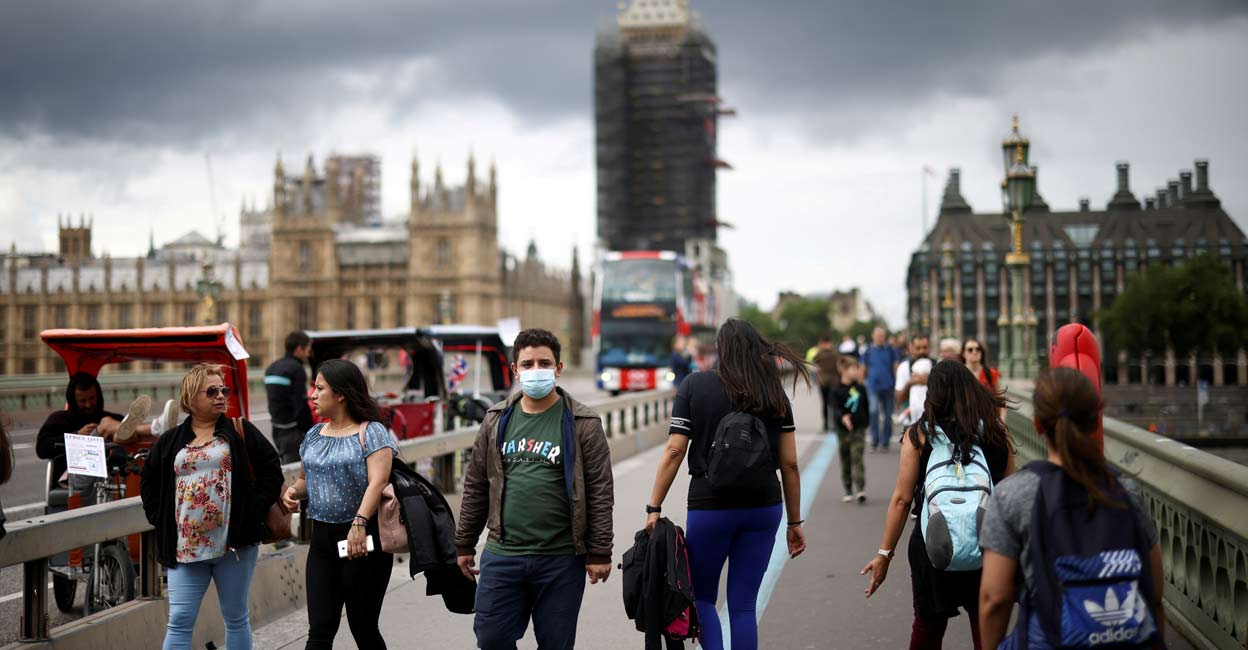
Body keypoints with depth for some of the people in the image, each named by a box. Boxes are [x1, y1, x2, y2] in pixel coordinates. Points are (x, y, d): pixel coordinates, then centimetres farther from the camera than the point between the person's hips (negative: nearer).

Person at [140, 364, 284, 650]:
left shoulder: (241, 433, 4)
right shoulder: (169, 442, 9)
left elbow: (271, 470, 3)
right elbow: (148, 484, 19)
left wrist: (254, 511, -4)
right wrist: (160, 520, 8)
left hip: (234, 544, -1)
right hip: (185, 548, 1)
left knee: (236, 618, 8)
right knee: (179, 621, -2)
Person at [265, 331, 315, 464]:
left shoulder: (271, 368, 15)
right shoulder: (296, 369, -13)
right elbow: (301, 405, -17)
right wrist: (310, 432, -11)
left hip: (277, 429, 9)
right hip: (293, 431, -9)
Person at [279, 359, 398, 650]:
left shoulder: (371, 432, -7)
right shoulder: (314, 435, 13)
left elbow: (378, 481, -19)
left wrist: (359, 522, -32)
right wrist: (295, 491, 1)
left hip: (363, 541, -5)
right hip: (323, 539, 5)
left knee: (363, 627, 3)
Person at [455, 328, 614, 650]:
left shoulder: (582, 423, -3)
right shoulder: (496, 420, 7)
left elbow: (600, 492, -5)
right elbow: (476, 486, 12)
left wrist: (599, 553, -8)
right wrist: (464, 544, 12)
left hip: (561, 559, -3)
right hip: (502, 556, 3)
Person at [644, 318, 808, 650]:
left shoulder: (694, 386, -3)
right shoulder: (774, 392, 3)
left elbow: (674, 452, -8)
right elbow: (789, 464, 3)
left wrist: (654, 508, -3)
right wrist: (795, 522, 11)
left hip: (709, 507, -2)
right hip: (763, 508, 2)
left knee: (702, 596, 16)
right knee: (743, 604, 10)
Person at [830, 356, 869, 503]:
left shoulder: (861, 388, 4)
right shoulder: (837, 391, -7)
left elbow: (866, 407, 14)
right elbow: (835, 409, -20)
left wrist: (866, 423, 15)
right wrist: (843, 417, -39)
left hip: (859, 430, 1)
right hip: (843, 430, 0)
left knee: (857, 459, -10)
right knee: (845, 461, 9)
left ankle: (860, 489, -15)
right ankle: (849, 491, 21)